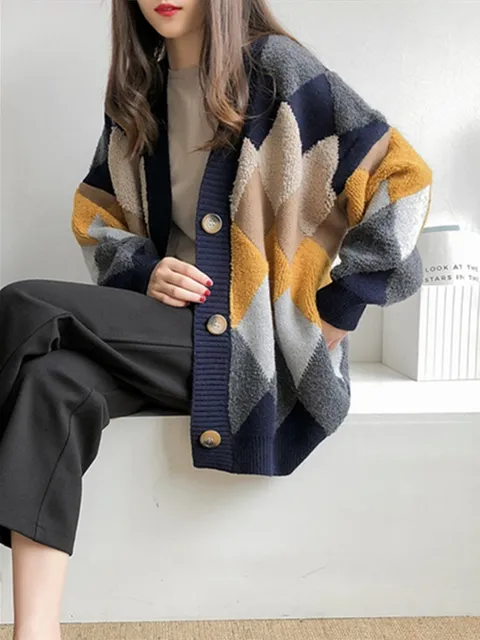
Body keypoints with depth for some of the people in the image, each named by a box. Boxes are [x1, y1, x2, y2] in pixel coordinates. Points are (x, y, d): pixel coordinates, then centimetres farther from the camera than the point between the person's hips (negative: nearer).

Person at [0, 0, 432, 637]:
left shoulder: (276, 68, -4)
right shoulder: (136, 90, 14)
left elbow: (401, 178, -8)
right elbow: (95, 212, 18)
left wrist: (336, 309, -10)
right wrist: (144, 270, -4)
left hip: (252, 339, -5)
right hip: (163, 323, 5)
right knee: (55, 380, -26)